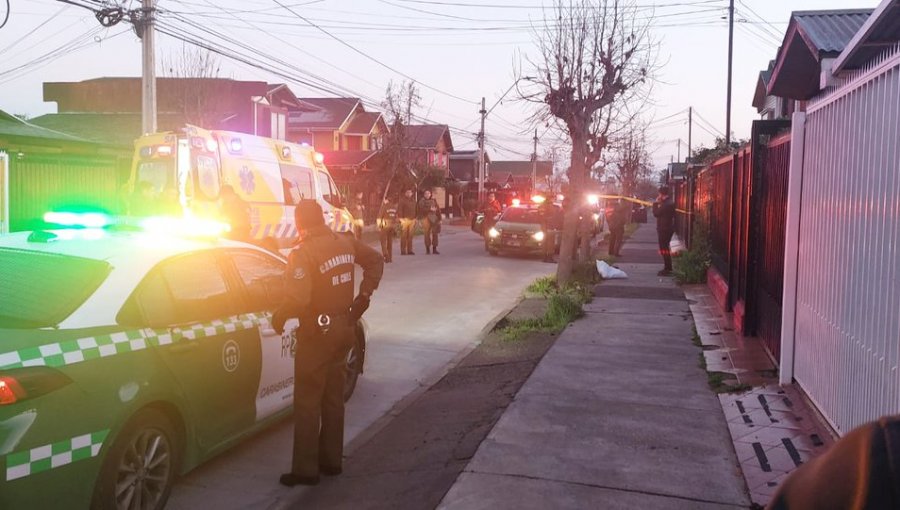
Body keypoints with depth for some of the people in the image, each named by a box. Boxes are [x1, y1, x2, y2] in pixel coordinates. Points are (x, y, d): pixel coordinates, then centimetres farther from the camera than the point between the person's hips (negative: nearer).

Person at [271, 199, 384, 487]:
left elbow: (297, 300, -29)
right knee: (333, 398, 17)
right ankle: (331, 460, 27)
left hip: (317, 333, -7)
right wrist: (364, 294, 15)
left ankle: (305, 469, 9)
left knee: (307, 402, 3)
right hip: (344, 327, 7)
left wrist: (278, 318, -10)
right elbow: (375, 260, 16)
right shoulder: (345, 243, 3)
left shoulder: (303, 254, -20)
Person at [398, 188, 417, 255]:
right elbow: (399, 210, -8)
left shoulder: (413, 200, 17)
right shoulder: (402, 200, -3)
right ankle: (403, 251, -4)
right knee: (403, 236, -6)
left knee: (410, 236, 6)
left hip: (412, 220, 6)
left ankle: (409, 250, 9)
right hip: (405, 219, -6)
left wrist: (415, 218, 15)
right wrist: (401, 219, -14)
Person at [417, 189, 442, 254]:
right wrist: (430, 209, -20)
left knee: (435, 233, 0)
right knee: (427, 234, -4)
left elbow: (438, 209, 12)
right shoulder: (422, 201, 3)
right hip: (426, 218, -3)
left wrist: (439, 219, 8)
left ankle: (434, 249, 7)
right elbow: (422, 208, -12)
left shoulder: (434, 200, 12)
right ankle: (427, 250, 2)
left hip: (434, 219, 3)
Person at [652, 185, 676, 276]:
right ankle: (668, 268, 24)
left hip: (664, 229, -10)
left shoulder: (665, 204, -20)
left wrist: (656, 203, -6)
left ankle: (667, 269, -5)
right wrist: (658, 204, 10)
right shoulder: (670, 202, 13)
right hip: (668, 228, 10)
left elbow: (656, 213, -15)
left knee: (664, 248, -6)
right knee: (665, 248, 18)